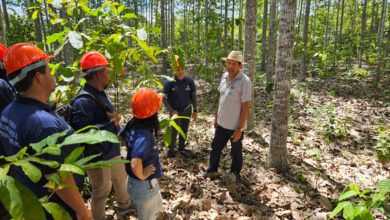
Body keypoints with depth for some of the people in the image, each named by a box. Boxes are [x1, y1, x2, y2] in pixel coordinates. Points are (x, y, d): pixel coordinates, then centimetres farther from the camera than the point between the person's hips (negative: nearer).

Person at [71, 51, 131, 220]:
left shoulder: (100, 93, 2)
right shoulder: (84, 101, -28)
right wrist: (111, 123, -30)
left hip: (112, 151, 9)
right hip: (97, 157, -9)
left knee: (121, 179, 27)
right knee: (102, 190, 12)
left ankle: (124, 205, 52)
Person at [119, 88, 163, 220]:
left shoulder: (132, 124, -8)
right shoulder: (144, 136, -35)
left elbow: (121, 137, 13)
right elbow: (135, 165, -45)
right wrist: (142, 176, -26)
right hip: (144, 186, -8)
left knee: (157, 209, 31)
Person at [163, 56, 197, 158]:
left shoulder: (189, 81, -12)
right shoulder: (170, 82, -19)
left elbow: (193, 96, 1)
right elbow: (164, 98, -11)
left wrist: (195, 110, 4)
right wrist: (171, 110, -16)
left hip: (187, 110, 3)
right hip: (175, 111, -3)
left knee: (184, 130, 16)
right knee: (174, 131, -1)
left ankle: (182, 148, 36)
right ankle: (171, 150, 20)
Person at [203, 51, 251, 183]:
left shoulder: (244, 81, -19)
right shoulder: (224, 76, 1)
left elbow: (245, 106, -18)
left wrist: (240, 128, -18)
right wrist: (216, 116, 14)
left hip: (235, 126, -6)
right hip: (222, 123, 6)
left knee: (236, 152, 15)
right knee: (215, 147, 20)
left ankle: (235, 175, 37)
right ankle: (212, 170, 41)